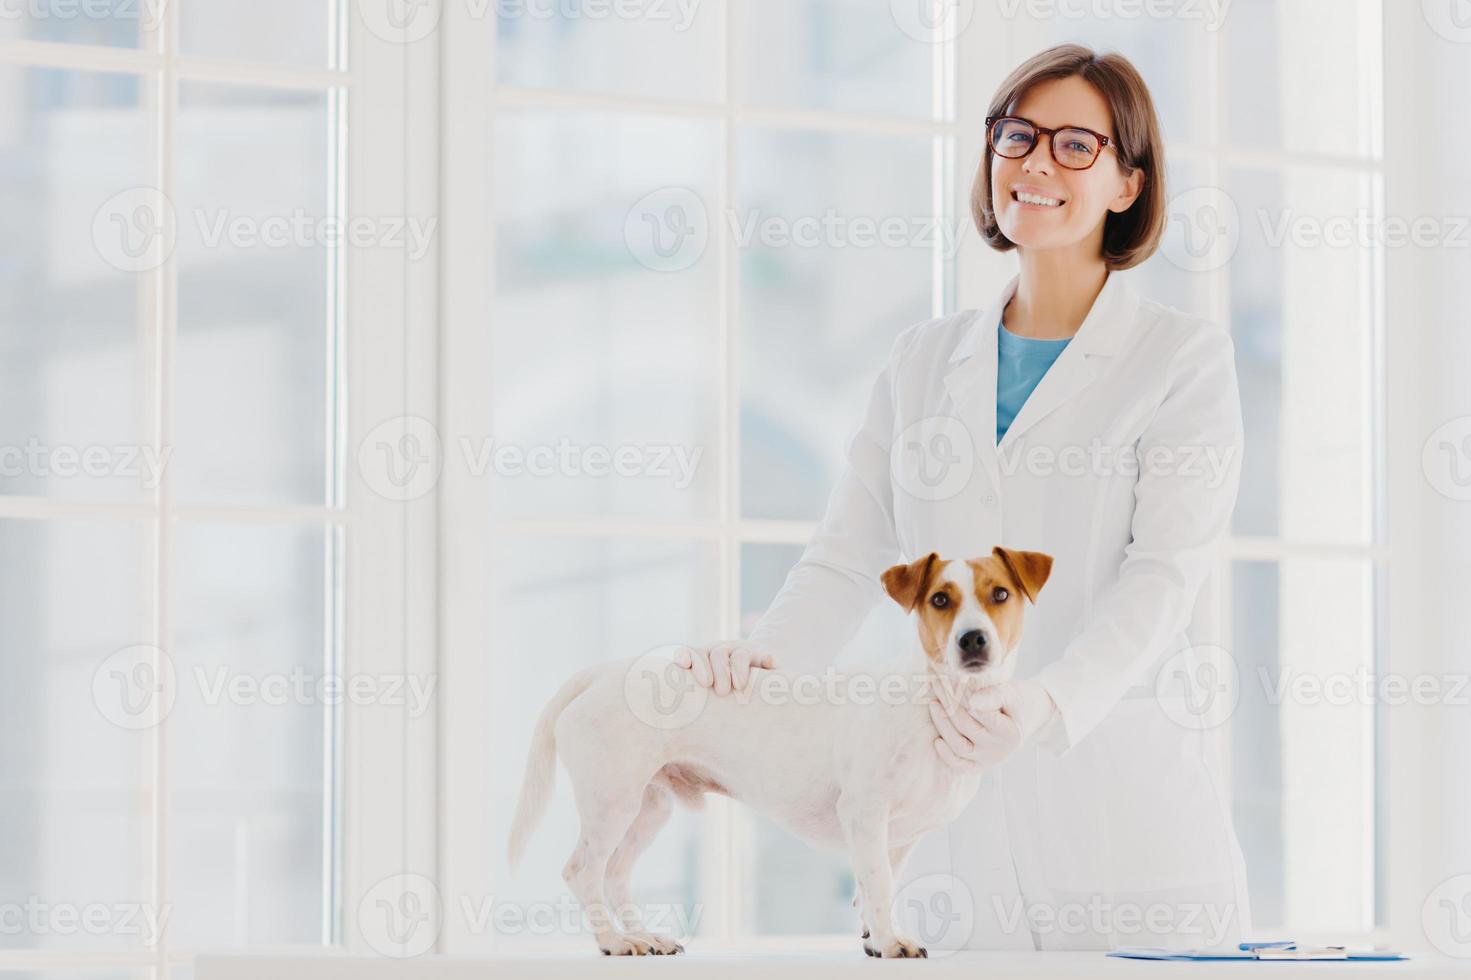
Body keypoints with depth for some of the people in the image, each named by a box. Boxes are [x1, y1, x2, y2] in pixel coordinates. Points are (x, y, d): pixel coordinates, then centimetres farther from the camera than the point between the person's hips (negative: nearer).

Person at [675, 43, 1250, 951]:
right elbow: (852, 552, 10)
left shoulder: (1186, 355, 2)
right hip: (957, 807, 3)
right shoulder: (926, 358, 16)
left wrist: (1049, 703, -26)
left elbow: (1166, 575, -9)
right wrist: (767, 652, -11)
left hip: (1125, 788, -3)